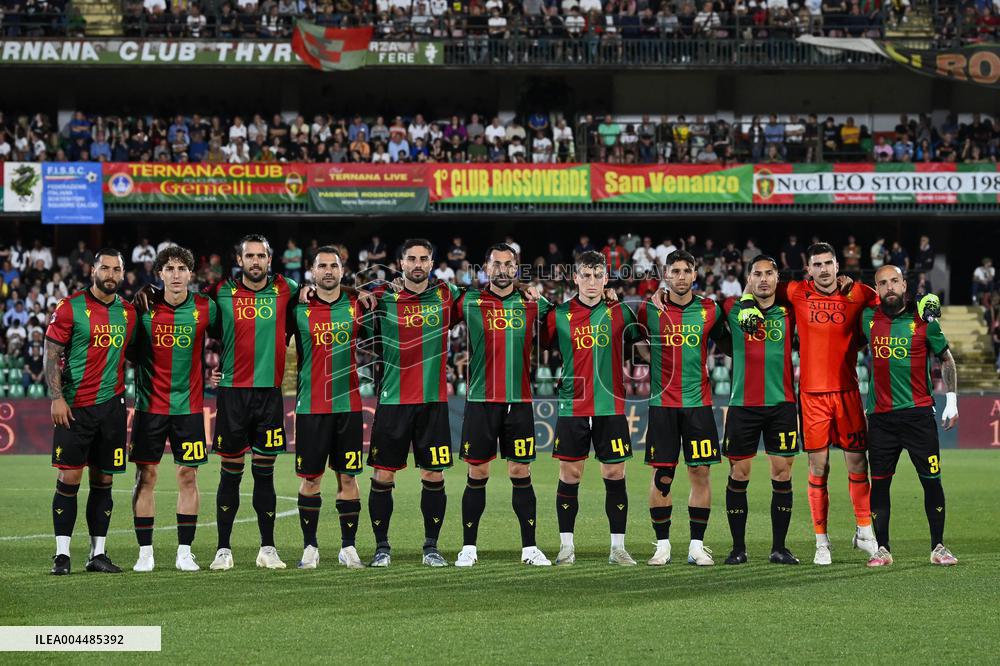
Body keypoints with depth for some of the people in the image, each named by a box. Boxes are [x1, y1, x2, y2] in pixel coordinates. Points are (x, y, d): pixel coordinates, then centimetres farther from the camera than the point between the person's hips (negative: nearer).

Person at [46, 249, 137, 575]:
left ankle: (98, 553, 11)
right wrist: (56, 398, -12)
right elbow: (51, 355, -4)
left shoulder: (128, 312, 9)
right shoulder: (70, 308, -3)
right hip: (75, 407, -4)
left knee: (103, 481, 6)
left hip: (112, 405, 4)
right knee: (68, 478, -5)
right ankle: (62, 554, 0)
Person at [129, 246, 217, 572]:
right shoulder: (144, 308, -3)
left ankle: (184, 552, 9)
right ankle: (145, 552, 7)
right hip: (150, 405, 0)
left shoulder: (205, 308, -3)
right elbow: (130, 349, 6)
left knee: (188, 477, 2)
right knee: (146, 475, 0)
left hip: (189, 405, 0)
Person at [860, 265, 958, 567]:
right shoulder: (869, 319, 5)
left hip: (919, 412, -2)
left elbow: (946, 358, 10)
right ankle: (882, 548, 10)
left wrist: (951, 400, 4)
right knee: (879, 482, 2)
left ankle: (938, 546, 7)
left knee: (932, 480, -1)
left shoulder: (923, 321, 0)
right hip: (880, 416, 2)